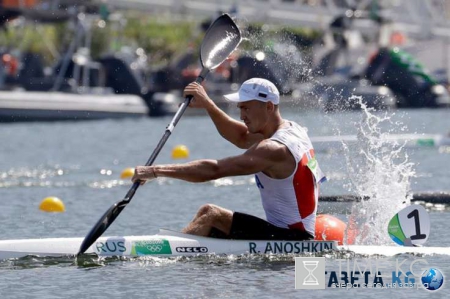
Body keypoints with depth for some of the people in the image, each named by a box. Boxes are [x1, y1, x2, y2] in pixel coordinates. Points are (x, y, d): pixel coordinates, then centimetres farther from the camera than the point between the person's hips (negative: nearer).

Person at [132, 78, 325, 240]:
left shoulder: (274, 150, -20)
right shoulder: (292, 129, 9)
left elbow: (214, 170, -26)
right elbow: (242, 138, 23)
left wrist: (156, 171, -26)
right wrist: (207, 104, 13)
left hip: (292, 239, -10)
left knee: (210, 214, -19)